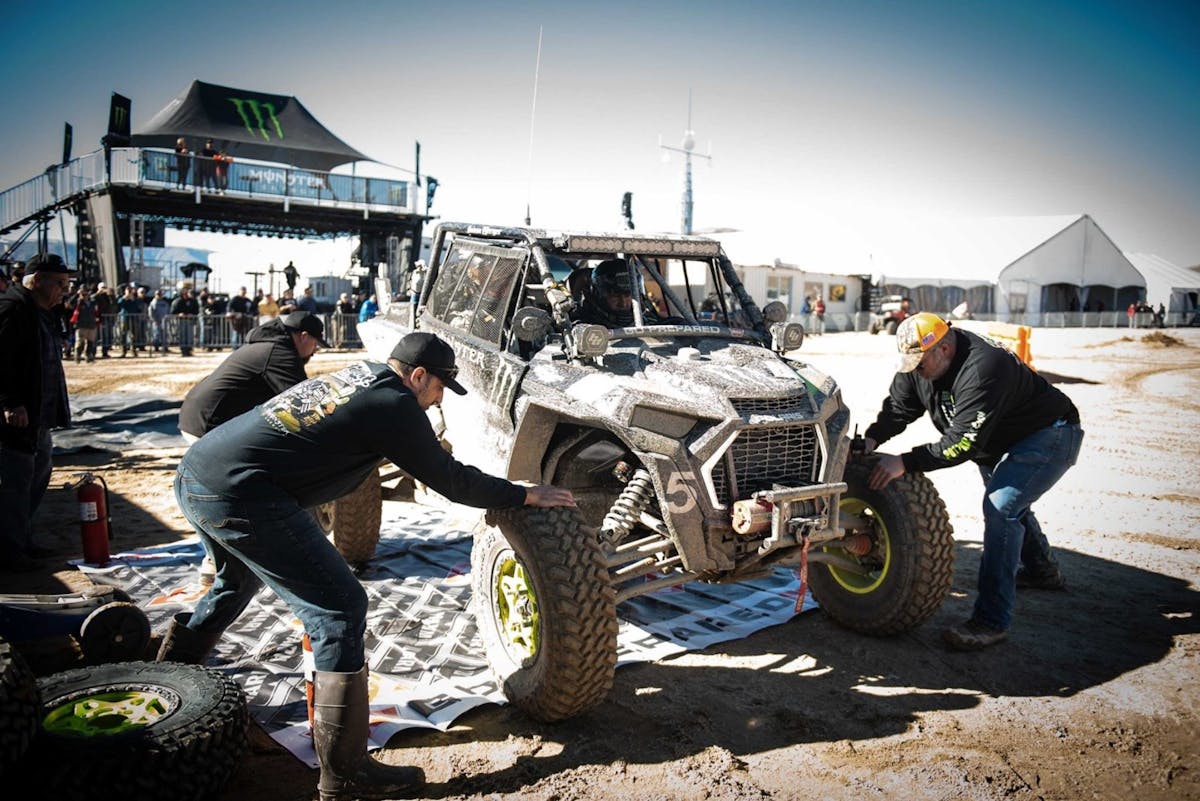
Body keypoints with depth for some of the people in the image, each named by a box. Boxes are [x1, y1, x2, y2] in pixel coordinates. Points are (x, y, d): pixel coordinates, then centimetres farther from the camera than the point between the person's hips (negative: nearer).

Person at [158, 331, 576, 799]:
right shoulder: (393, 404, -6)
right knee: (340, 611, -5)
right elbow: (449, 480, 0)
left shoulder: (355, 376, 19)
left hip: (192, 474, 10)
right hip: (238, 493, -10)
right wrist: (526, 496, 11)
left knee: (238, 581, 36)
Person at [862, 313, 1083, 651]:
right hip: (1001, 441, 10)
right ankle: (1042, 572, 55)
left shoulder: (983, 370, -38)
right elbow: (898, 406, -5)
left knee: (1001, 508, -24)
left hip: (1048, 436, -10)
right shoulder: (922, 360, -11)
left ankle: (991, 621, -19)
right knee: (1005, 501, 27)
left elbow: (963, 442, -41)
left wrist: (905, 463, -44)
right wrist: (872, 439, -23)